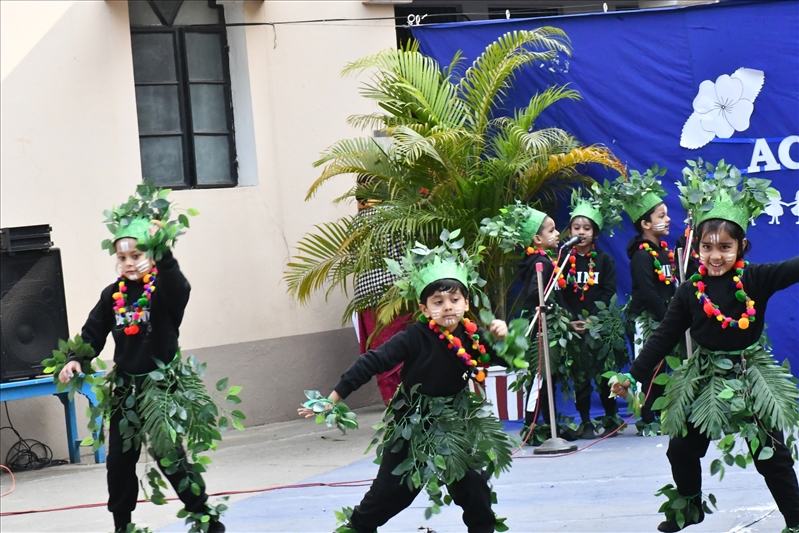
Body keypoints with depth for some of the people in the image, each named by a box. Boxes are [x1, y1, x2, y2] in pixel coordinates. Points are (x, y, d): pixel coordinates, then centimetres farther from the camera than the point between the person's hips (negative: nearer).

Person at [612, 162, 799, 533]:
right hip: (705, 378, 3)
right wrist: (634, 375, -2)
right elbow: (664, 337, 1)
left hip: (752, 375, -3)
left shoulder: (756, 280, -10)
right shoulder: (690, 293, -3)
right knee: (681, 449, 13)